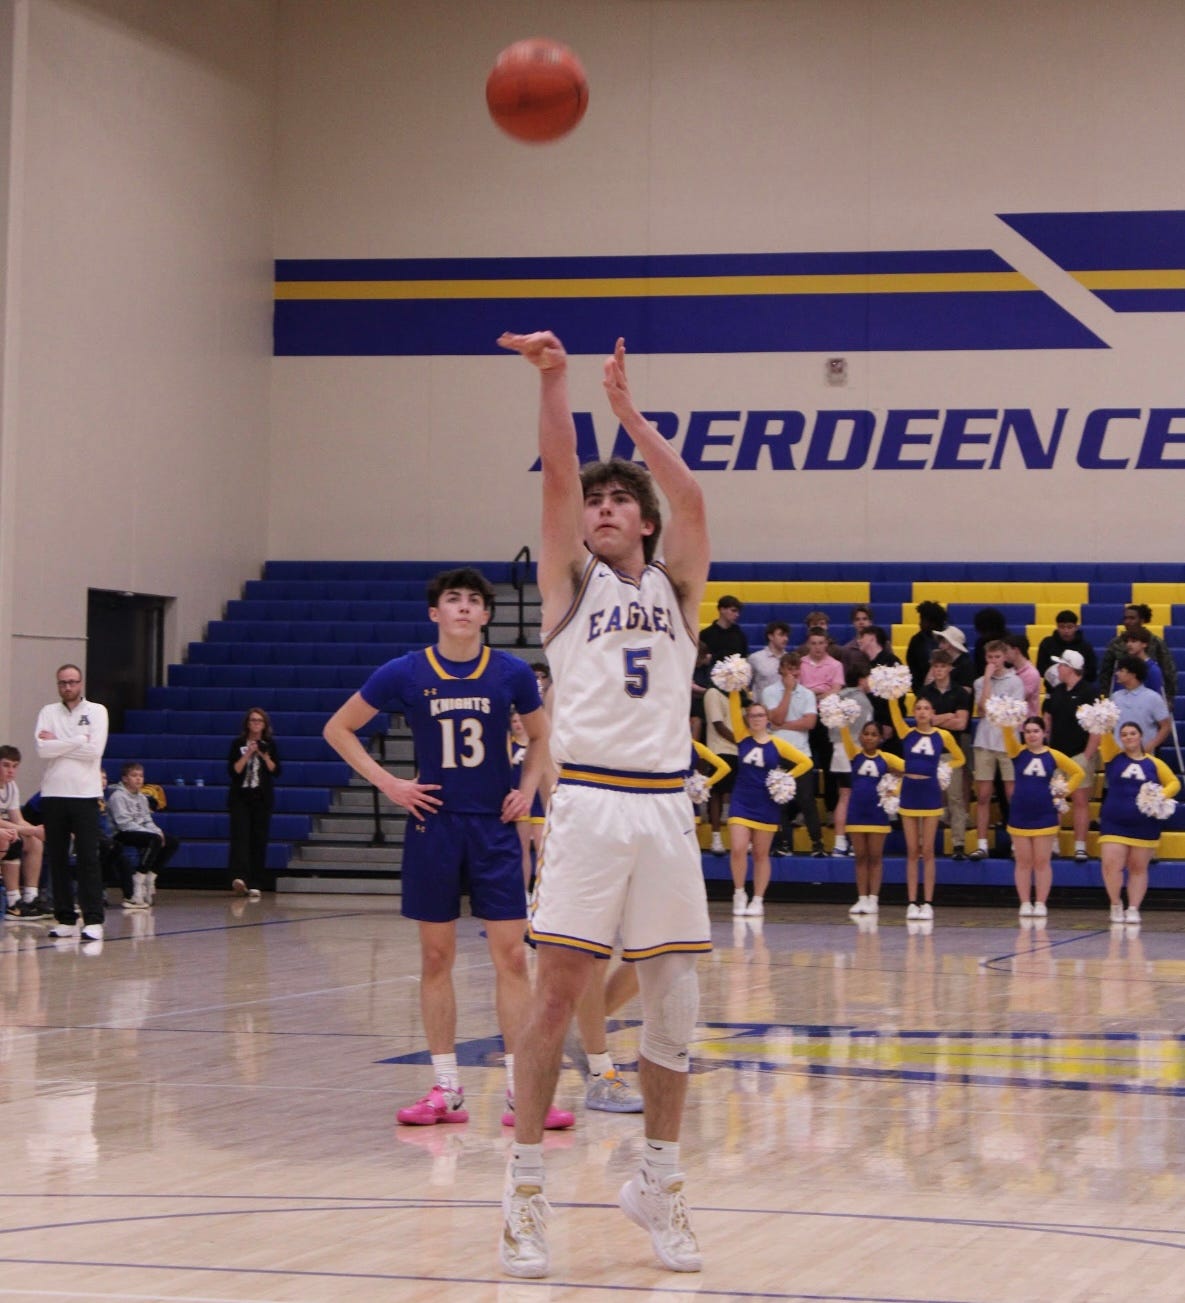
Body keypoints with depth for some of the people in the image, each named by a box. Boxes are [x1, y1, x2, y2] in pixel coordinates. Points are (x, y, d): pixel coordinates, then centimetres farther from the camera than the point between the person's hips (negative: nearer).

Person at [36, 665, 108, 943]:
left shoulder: (96, 711, 3)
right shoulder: (48, 712, 9)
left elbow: (94, 750, -11)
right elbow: (42, 750, -7)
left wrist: (57, 743, -6)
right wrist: (78, 740, -9)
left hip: (84, 794, -3)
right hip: (53, 794, 3)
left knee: (88, 859, -7)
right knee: (57, 859, 4)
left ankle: (93, 920, -9)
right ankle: (65, 919, 10)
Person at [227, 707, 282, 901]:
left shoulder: (270, 745, 7)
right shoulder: (238, 744, 3)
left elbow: (276, 771, 2)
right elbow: (233, 770, -5)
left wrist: (265, 756, -12)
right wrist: (248, 754, -13)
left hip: (262, 798, 2)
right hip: (240, 797, -2)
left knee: (259, 840, 0)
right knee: (240, 836, -16)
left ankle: (254, 884, 2)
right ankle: (239, 877, -31)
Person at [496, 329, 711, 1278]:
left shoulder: (675, 588, 16)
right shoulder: (571, 580, 10)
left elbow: (689, 497, 0)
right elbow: (559, 477, -4)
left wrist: (629, 410, 0)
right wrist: (553, 379, -14)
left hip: (666, 804, 3)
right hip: (590, 800, -3)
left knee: (674, 1006, 5)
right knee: (557, 996, -6)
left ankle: (658, 1181, 17)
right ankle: (526, 1185, 0)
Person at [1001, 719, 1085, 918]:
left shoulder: (1053, 756, 1)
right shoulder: (1018, 752, 1)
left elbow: (1079, 772, 9)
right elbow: (1008, 736, -18)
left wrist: (1065, 791, 1)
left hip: (1045, 816, -1)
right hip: (1019, 815, 1)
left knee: (1042, 862, 2)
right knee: (1023, 862, 5)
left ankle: (1041, 904, 6)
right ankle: (1025, 903, 9)